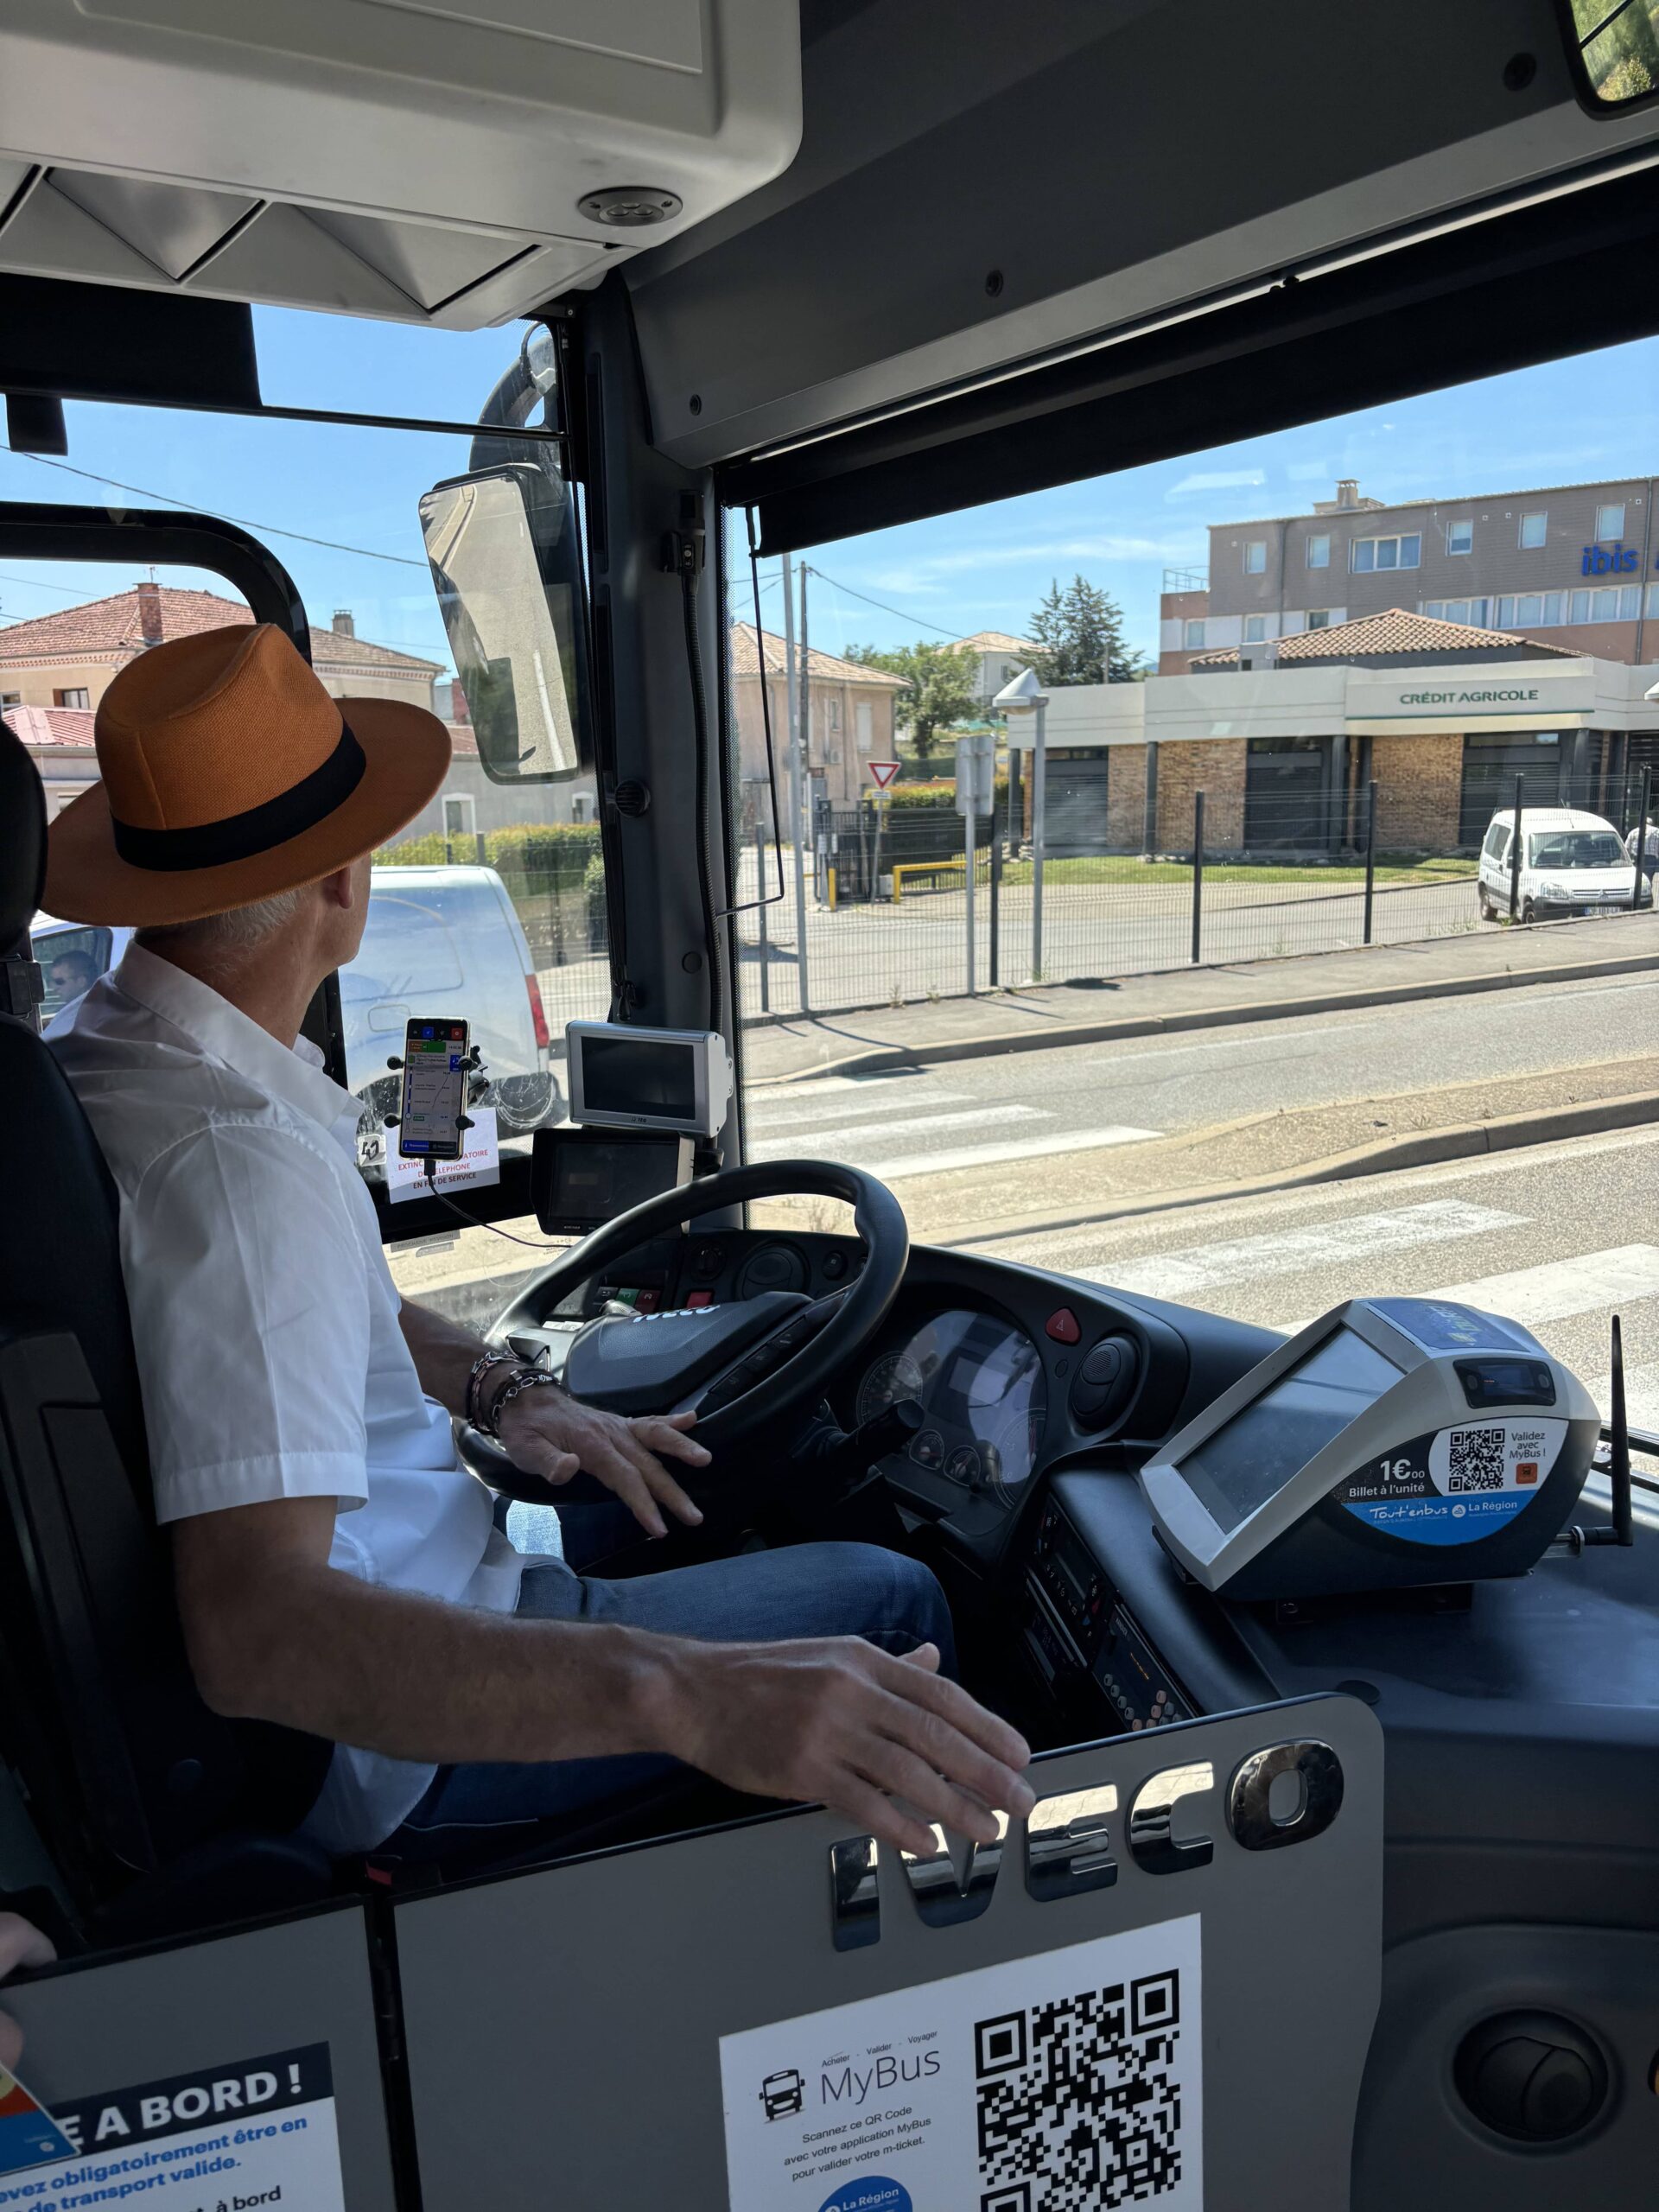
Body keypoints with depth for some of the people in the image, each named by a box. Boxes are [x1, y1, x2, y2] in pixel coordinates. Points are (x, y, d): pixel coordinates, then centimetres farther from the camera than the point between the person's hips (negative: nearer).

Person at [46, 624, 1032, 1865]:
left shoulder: (92, 1056, 1)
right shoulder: (239, 1162, -33)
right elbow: (254, 1629, -43)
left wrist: (500, 1389, -1)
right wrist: (678, 1693, -52)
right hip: (389, 1749, -10)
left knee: (674, 1478, 28)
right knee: (889, 1599, -2)